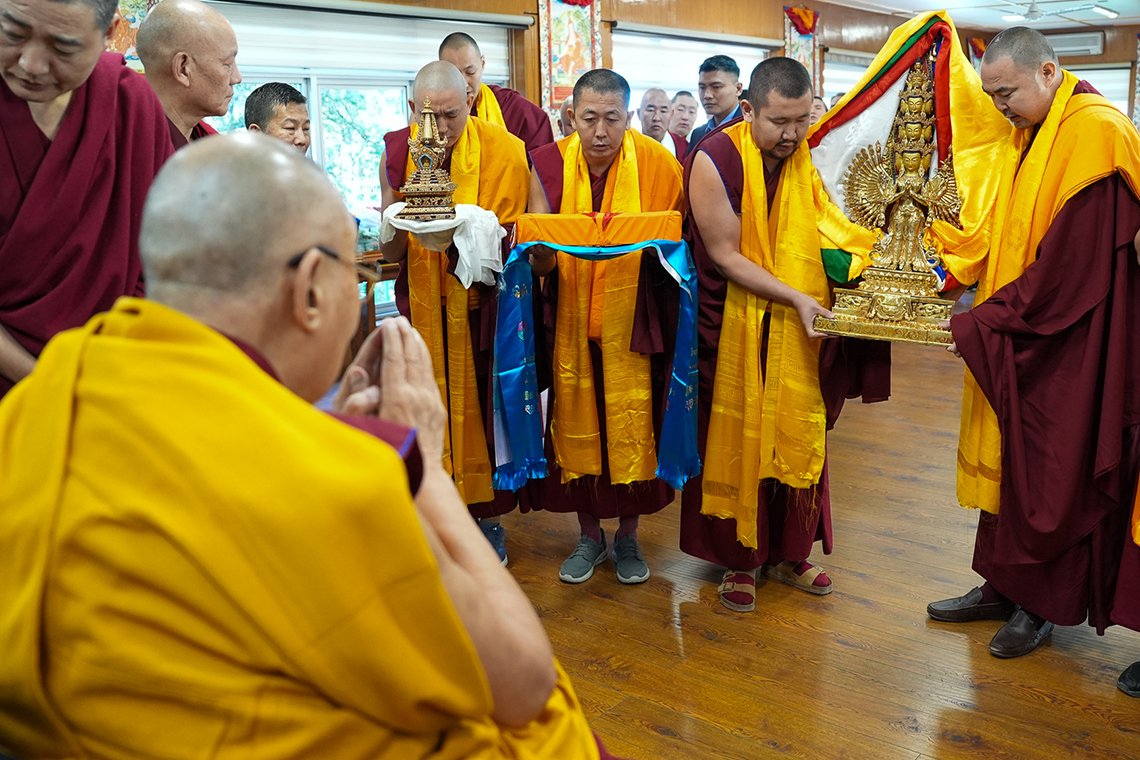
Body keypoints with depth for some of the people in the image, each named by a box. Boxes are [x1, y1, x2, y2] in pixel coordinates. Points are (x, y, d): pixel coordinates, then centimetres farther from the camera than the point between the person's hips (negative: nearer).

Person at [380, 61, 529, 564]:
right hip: (423, 304, 1)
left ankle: (487, 515, 19)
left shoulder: (502, 150, -7)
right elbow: (391, 251, -4)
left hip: (482, 303, -1)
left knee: (480, 406, 3)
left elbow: (509, 237, -7)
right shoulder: (397, 153, -2)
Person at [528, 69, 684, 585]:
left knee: (633, 425, 5)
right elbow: (539, 262, -9)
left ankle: (628, 536, 26)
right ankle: (589, 535, 28)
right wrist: (541, 252, -32)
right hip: (570, 320, 1)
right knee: (576, 422, 8)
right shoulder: (547, 166, -6)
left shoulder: (658, 165, -8)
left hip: (632, 320, -1)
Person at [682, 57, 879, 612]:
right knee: (736, 438, 6)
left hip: (799, 328, 5)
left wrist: (870, 252, -9)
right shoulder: (716, 160, -16)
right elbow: (725, 256, -16)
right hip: (735, 326, -5)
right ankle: (737, 559, 20)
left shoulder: (804, 158, 1)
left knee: (797, 436, 10)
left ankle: (788, 553, 25)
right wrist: (794, 297, -22)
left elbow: (825, 224, 9)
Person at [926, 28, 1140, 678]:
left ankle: (1043, 603, 20)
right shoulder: (1027, 136, 10)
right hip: (1014, 342, 8)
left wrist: (989, 320, -19)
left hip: (1066, 351, -8)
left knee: (1051, 473, 4)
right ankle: (1003, 587, 25)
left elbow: (1072, 258, -23)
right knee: (1006, 462, 13)